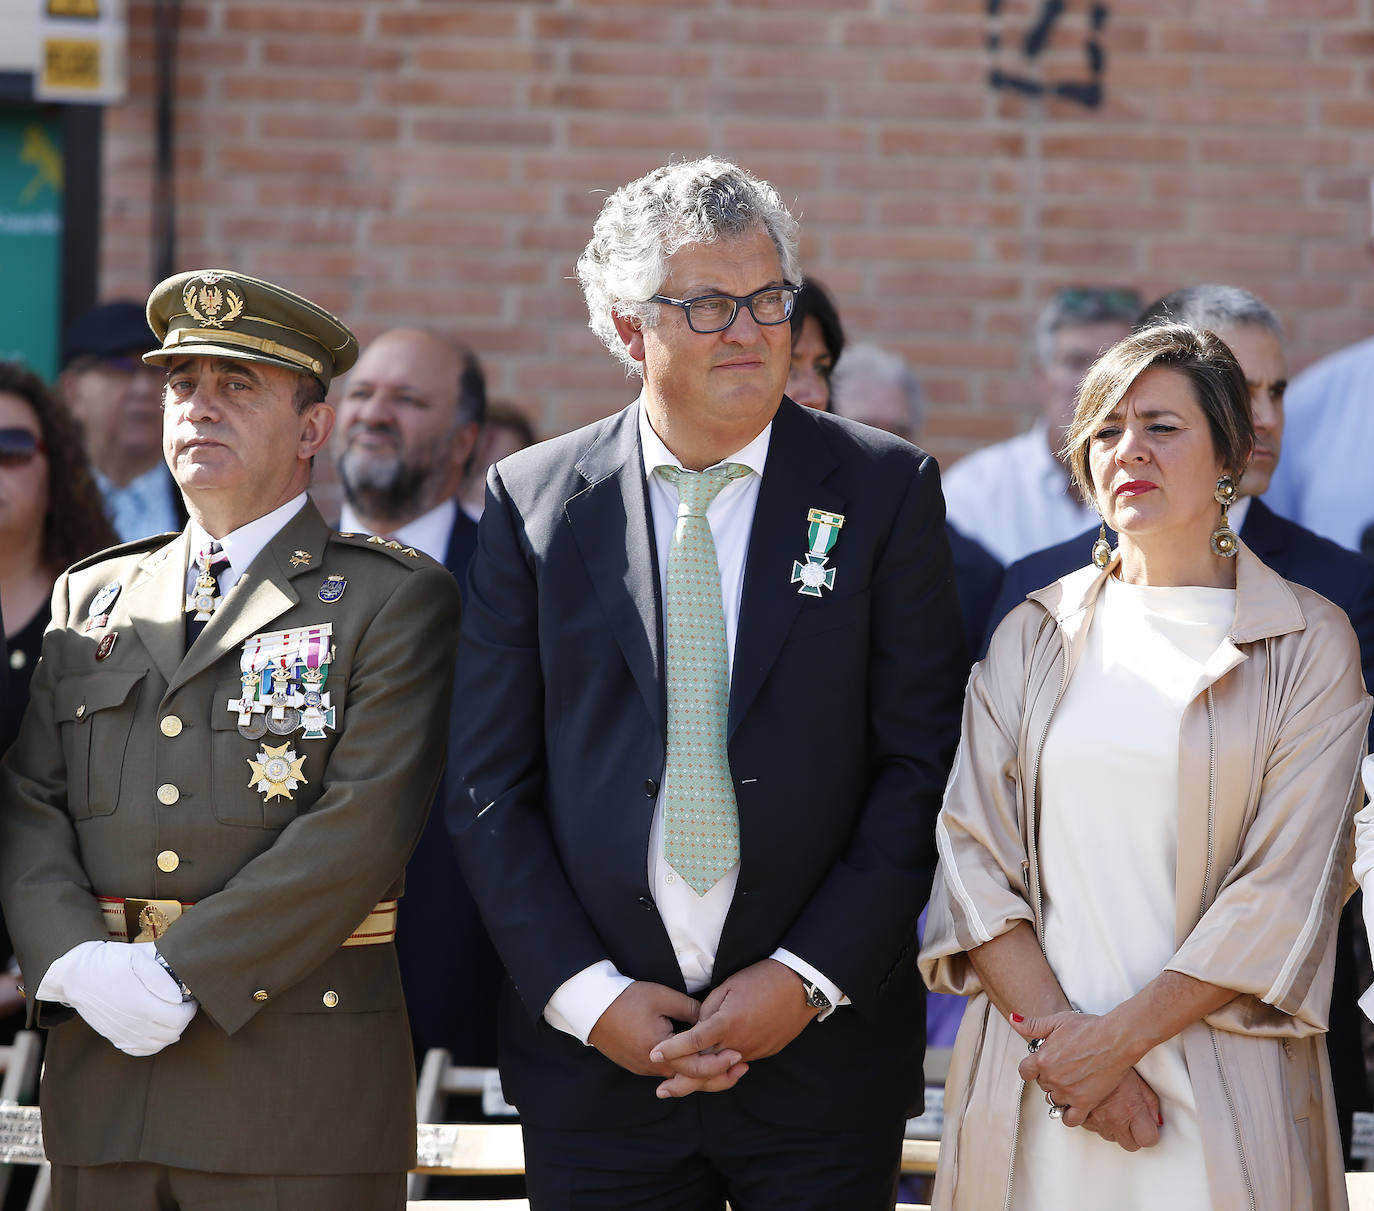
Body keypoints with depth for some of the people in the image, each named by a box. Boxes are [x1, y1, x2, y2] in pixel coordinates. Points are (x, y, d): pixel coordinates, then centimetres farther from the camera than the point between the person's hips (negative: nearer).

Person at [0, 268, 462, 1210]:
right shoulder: (89, 597, 18)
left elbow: (366, 823, -10)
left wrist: (184, 974, -15)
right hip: (104, 1077, 4)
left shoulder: (395, 599, 2)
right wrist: (76, 963, -10)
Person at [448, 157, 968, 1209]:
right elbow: (491, 789, 3)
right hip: (595, 1051, 1)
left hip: (822, 1051, -1)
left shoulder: (886, 491, 2)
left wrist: (808, 979, -9)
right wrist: (586, 995, -7)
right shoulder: (534, 500, 4)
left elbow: (923, 765, -1)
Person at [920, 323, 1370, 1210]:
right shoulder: (1033, 637, 9)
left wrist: (1121, 1037, -12)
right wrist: (1056, 1031, -12)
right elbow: (972, 854, 2)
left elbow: (1288, 893, -6)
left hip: (1224, 1102, -2)